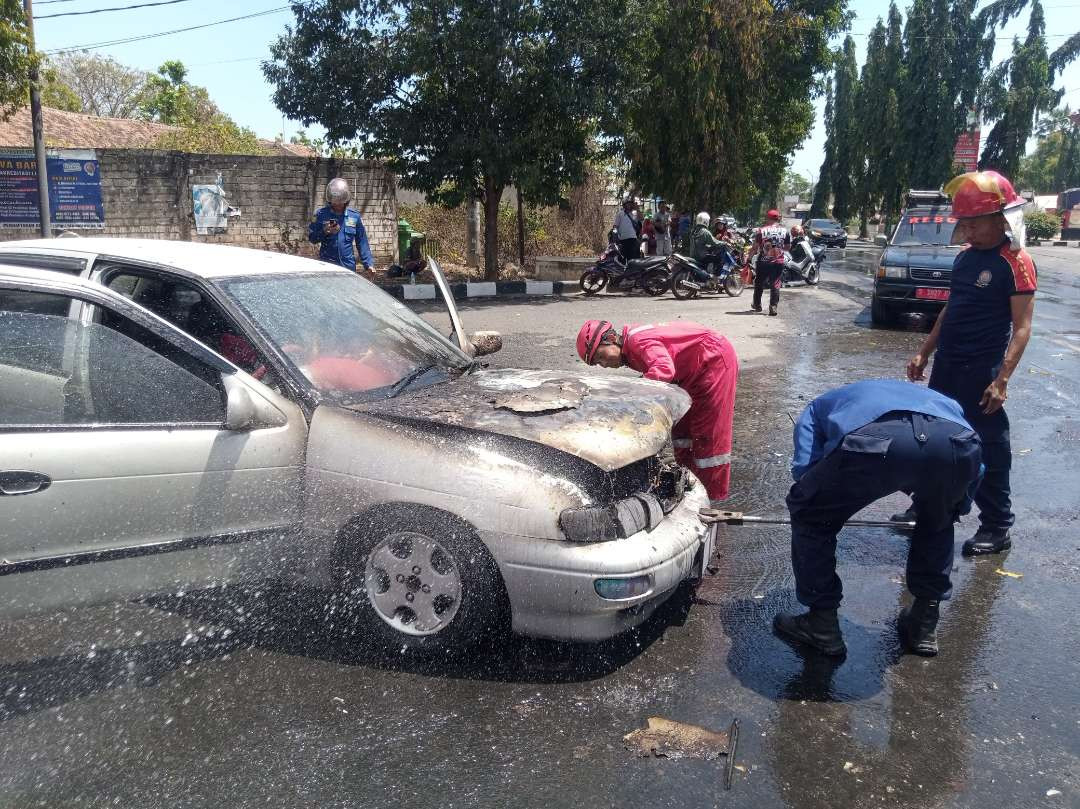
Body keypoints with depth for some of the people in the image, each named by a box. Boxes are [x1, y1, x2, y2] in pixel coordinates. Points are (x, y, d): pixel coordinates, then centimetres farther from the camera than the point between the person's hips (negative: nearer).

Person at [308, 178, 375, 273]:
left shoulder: (354, 216, 5)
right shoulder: (321, 214, 1)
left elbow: (362, 242, 8)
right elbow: (312, 238, 2)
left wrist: (368, 263, 2)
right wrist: (324, 232, -18)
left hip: (348, 266, 2)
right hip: (327, 266, -1)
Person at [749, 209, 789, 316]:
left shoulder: (761, 230, -6)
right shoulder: (784, 230, 1)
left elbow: (755, 247, -7)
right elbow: (788, 247, 8)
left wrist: (750, 256, 5)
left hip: (763, 262, -1)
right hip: (778, 262, 1)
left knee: (759, 283, 16)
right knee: (775, 285, 3)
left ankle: (757, 305, 28)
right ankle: (773, 307, -5)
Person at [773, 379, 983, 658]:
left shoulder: (819, 406, 38)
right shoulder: (934, 397, 48)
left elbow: (804, 470, 19)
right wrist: (955, 508, 53)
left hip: (874, 442, -3)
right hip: (956, 443, 4)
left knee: (810, 517, 25)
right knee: (938, 521, 37)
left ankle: (823, 624, 30)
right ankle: (924, 624, 41)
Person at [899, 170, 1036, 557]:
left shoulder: (1015, 263, -13)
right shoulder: (966, 257, 9)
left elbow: (1021, 327, -17)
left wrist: (1002, 380, -24)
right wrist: (924, 353, 16)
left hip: (981, 371, -8)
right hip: (947, 365, 8)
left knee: (988, 449, 0)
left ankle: (997, 528, 11)